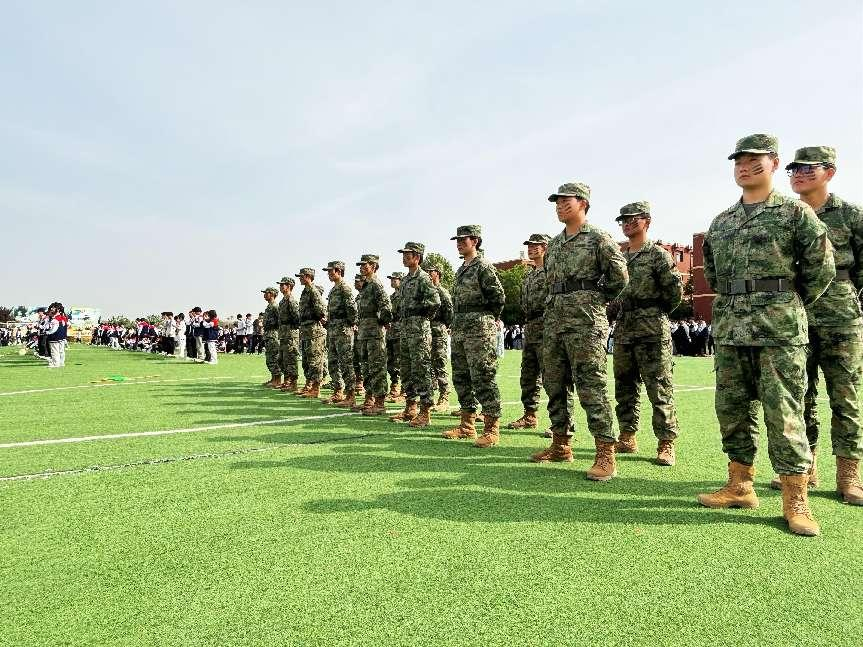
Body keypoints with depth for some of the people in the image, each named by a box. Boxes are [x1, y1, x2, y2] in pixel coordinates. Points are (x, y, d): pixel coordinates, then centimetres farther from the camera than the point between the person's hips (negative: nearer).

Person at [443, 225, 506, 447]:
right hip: (459, 330, 9)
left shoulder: (484, 266, -8)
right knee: (461, 378, 12)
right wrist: (456, 325, 16)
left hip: (479, 330, -9)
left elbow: (498, 297, -11)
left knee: (483, 378, -8)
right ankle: (467, 425, 21)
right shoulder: (461, 270, 19)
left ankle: (491, 428, -2)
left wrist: (488, 319, -1)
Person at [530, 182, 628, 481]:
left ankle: (606, 454, -5)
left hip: (585, 320, -7)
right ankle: (561, 445, 22)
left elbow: (619, 276, -2)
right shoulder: (554, 243, 19)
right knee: (554, 384, 10)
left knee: (591, 386, -10)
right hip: (554, 318, 8)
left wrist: (597, 300, 6)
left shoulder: (598, 238, -2)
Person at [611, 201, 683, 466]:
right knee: (624, 386, 10)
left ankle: (666, 444, 2)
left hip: (652, 331, -7)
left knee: (660, 388, -4)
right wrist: (618, 313, 11)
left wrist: (657, 313, 1)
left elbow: (675, 290, -7)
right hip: (623, 330, 7)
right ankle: (627, 437, 20)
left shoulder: (658, 254, -3)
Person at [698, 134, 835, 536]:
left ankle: (795, 500, 4)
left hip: (779, 328, -5)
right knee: (732, 408, 8)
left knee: (783, 412, -5)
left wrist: (790, 305, 6)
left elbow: (822, 267, 0)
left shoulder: (795, 212, 1)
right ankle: (740, 487, 20)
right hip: (729, 327, 6)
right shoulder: (721, 221, 15)